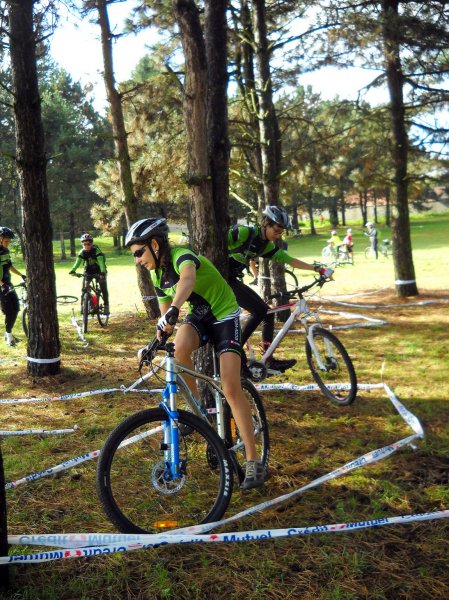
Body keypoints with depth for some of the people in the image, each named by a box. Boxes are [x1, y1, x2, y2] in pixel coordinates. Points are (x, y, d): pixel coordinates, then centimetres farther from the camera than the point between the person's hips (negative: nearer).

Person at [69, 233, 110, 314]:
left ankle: (106, 306, 1)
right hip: (88, 271, 3)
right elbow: (78, 262, -26)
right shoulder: (82, 252, -14)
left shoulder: (96, 251, -25)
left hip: (99, 271, -3)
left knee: (104, 289, -9)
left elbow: (101, 262, -37)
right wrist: (73, 270, -45)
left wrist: (103, 272, -54)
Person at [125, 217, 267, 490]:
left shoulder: (182, 255, -25)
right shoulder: (157, 273, 0)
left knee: (232, 389, -14)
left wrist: (173, 310, -67)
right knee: (180, 348, -32)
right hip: (198, 316, 6)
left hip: (224, 316, -6)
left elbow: (188, 279, -50)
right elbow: (165, 315, 9)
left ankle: (254, 461, -5)